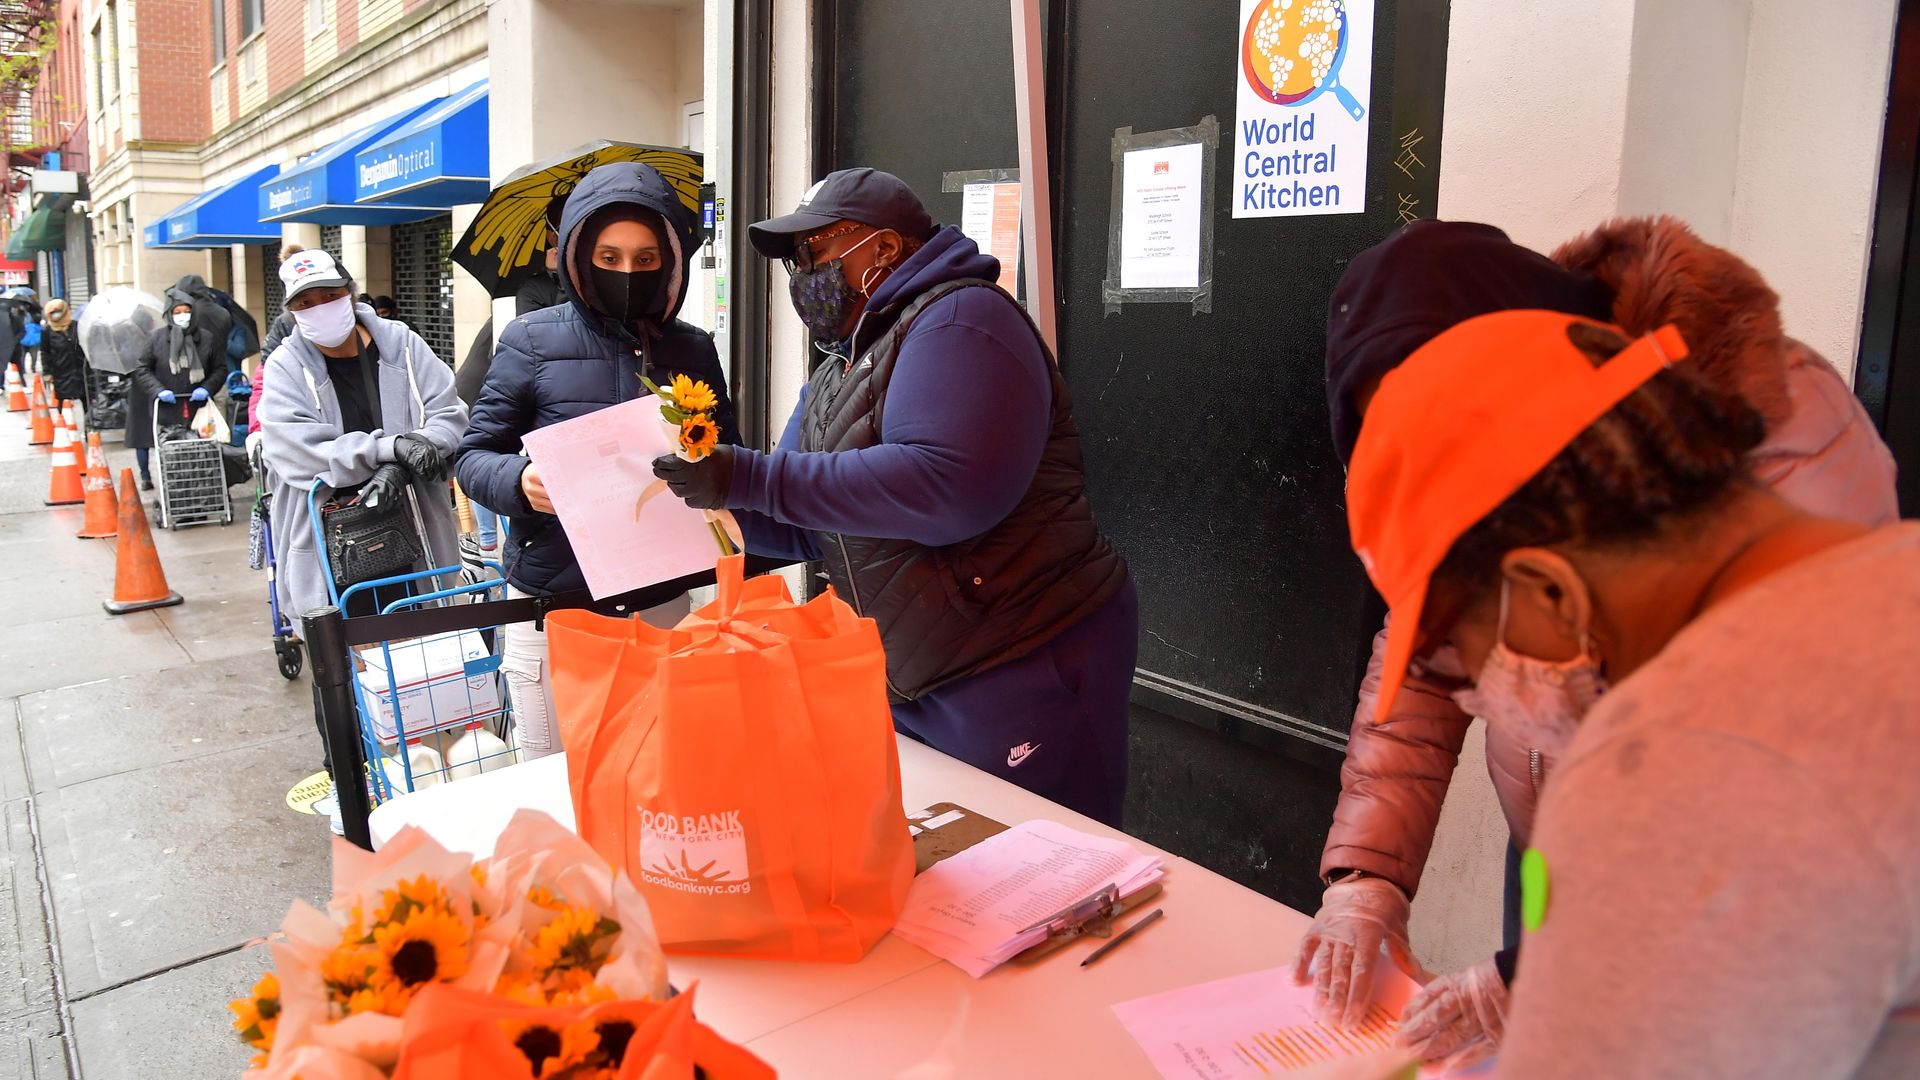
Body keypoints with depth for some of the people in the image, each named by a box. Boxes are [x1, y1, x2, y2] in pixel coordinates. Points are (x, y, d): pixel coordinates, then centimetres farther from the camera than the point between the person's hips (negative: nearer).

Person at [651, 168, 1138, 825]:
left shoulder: (959, 319, -13)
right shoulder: (842, 368, 17)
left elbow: (948, 488, -29)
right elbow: (805, 528, 17)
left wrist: (755, 479, -25)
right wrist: (705, 489, 0)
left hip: (1022, 672, -9)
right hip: (909, 684, 9)